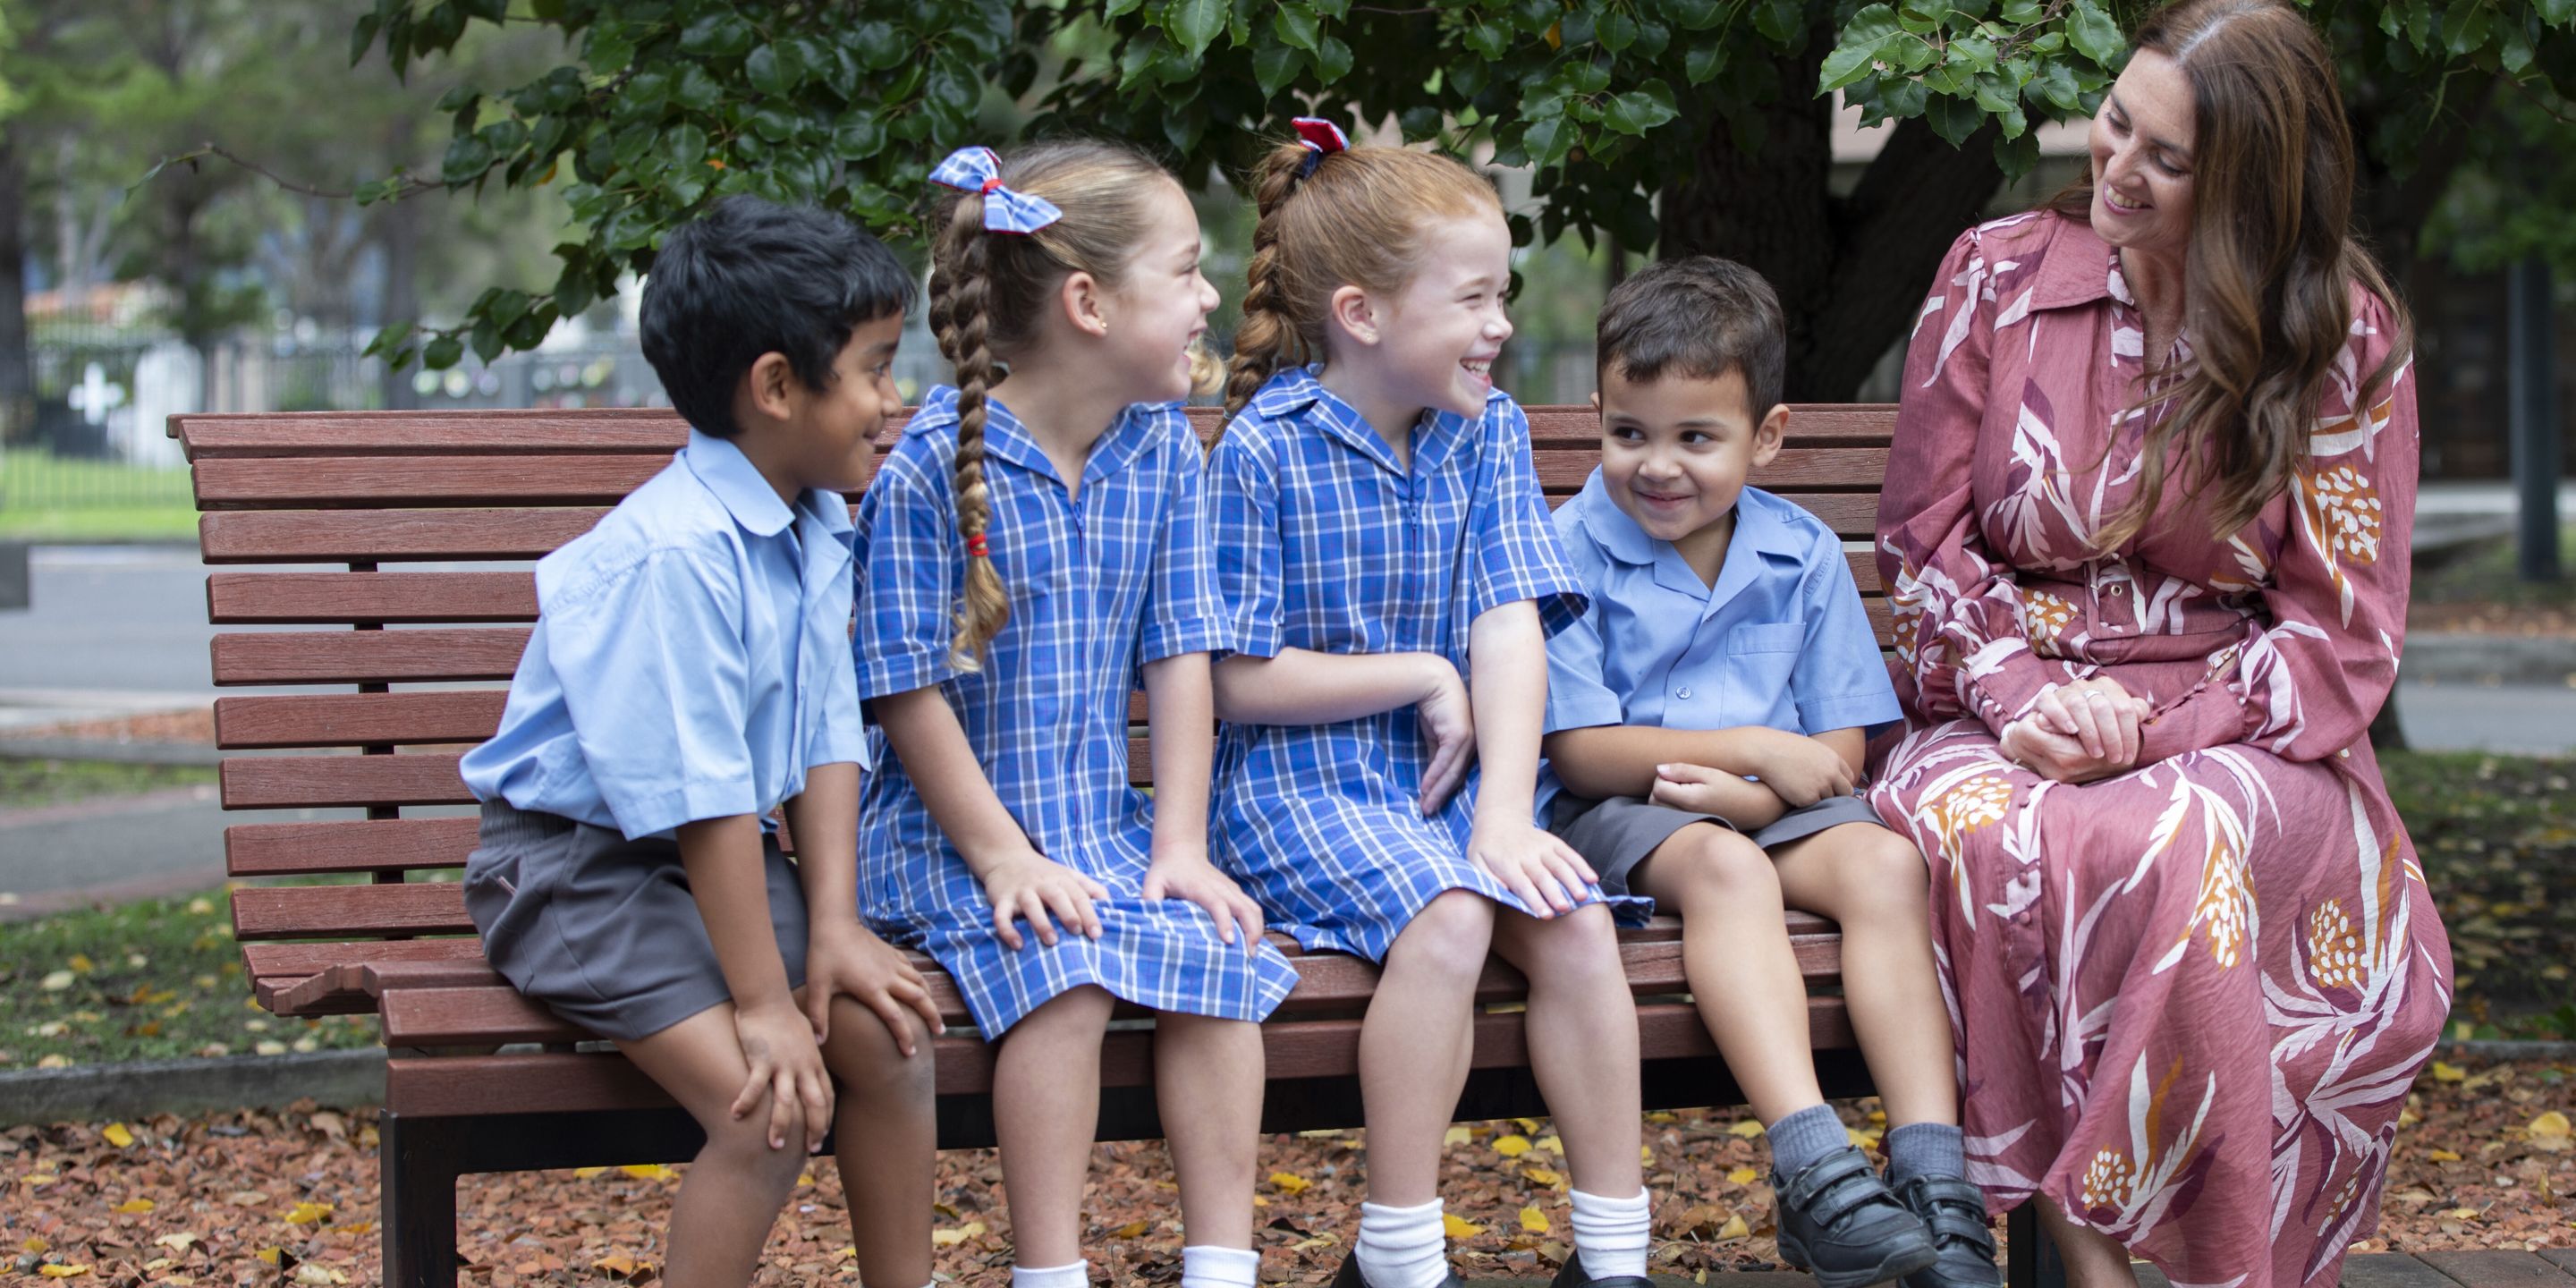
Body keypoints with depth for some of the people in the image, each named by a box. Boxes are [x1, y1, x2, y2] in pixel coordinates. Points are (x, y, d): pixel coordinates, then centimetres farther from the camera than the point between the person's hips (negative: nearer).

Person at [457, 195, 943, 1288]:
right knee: (767, 1105, -23)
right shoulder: (675, 553, -25)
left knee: (888, 1034, -8)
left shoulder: (816, 531, 4)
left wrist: (836, 926, -8)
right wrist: (763, 1001, -23)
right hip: (579, 867, -8)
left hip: (723, 859, 8)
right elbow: (702, 798, -25)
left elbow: (827, 741, 4)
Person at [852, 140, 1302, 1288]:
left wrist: (1180, 842, -3)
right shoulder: (931, 467, -14)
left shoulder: (1163, 450, 5)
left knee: (1216, 947, -18)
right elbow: (911, 691, -12)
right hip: (946, 834, -5)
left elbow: (1177, 655, 6)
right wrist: (1001, 857, -15)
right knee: (1063, 966, -29)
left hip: (1105, 822, 5)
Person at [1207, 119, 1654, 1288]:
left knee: (1574, 921, -20)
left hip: (1448, 774, 5)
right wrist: (1424, 676, -8)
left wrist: (1505, 812, -17)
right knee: (1446, 918, -31)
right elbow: (1242, 681, -11)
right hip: (1299, 782, -5)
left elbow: (1511, 631, -5)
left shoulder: (1488, 433, 5)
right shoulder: (1262, 453, -11)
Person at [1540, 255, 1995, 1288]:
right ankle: (1812, 1168, -48)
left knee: (1882, 861, -27)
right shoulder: (1572, 552, -4)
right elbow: (1582, 750, -8)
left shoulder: (1804, 556, 7)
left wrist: (1742, 794, -17)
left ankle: (1933, 1172, -36)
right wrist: (1753, 748, -12)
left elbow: (1840, 752, 5)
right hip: (1616, 815, -4)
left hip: (1768, 810, 4)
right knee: (1726, 868, -35)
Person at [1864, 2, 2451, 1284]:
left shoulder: (2344, 336, 2)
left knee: (2168, 848, -38)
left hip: (2234, 734, -1)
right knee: (1979, 838, -36)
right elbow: (1924, 542, 8)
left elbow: (2343, 631, 0)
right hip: (2004, 715, 1)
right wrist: (2024, 696, -11)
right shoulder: (1995, 277, 6)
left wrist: (2156, 732, -15)